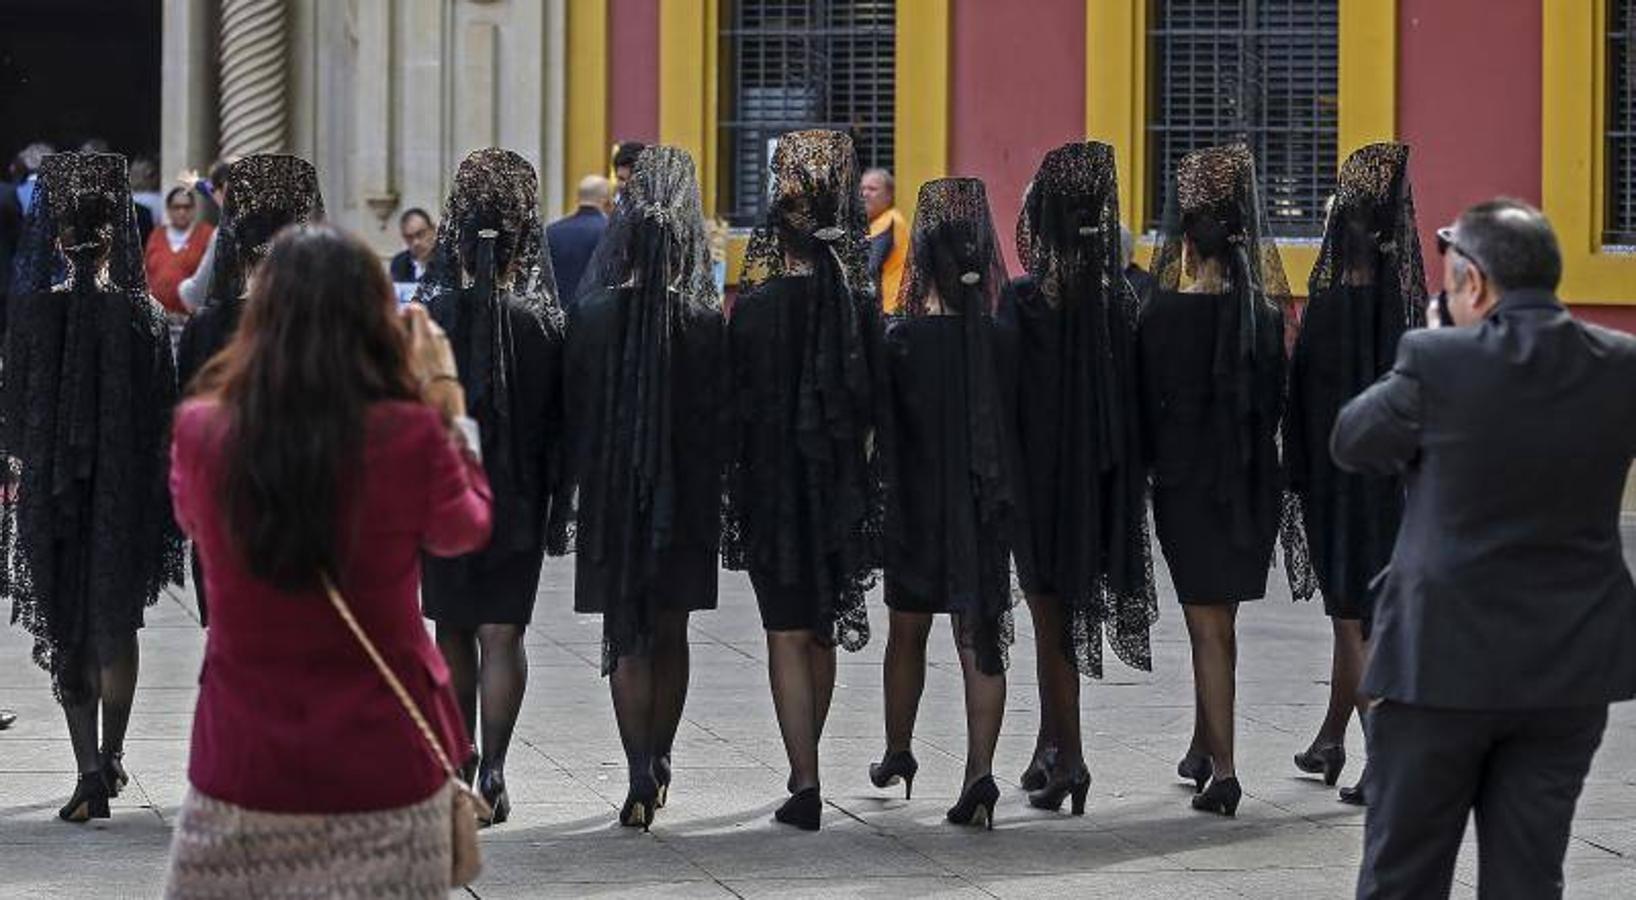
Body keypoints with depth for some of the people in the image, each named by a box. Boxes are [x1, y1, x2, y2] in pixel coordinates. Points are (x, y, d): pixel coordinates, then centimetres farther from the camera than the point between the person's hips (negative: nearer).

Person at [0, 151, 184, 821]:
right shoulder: (141, 314, -6)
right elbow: (163, 409, -4)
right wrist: (156, 483, 6)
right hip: (126, 483, 1)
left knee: (66, 625, 6)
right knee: (116, 621, 17)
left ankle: (89, 772, -4)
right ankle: (111, 758, 22)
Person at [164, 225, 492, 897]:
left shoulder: (199, 432, -11)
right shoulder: (410, 437, -15)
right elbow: (465, 528, 7)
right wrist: (446, 397, 14)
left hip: (244, 768, 1)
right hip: (382, 768, -1)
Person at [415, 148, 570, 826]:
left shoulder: (430, 311, -10)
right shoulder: (545, 318, -8)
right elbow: (561, 421, -5)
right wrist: (558, 511, 2)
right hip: (517, 498, 0)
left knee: (452, 629, 15)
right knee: (502, 633, 3)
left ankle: (459, 761, 26)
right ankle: (491, 770, -8)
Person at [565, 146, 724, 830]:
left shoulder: (593, 314, -9)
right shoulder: (708, 319, -7)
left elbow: (574, 410, -4)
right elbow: (722, 417, -4)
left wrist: (574, 486, 6)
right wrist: (713, 496, 5)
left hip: (612, 491, -1)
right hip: (686, 493, 1)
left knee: (626, 638, 3)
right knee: (671, 632, 15)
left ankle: (640, 779, -8)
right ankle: (658, 764, 26)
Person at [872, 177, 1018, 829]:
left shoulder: (900, 339, -12)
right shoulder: (1008, 340, -7)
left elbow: (883, 432, -10)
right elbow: (1026, 430, -3)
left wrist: (882, 502, 0)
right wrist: (1009, 499, 8)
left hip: (916, 505, -1)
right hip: (987, 511, 1)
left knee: (907, 634, 19)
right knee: (982, 641, 3)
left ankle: (898, 755, 36)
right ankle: (979, 771, -11)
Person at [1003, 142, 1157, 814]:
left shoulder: (1024, 300, -15)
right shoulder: (1120, 299, -2)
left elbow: (1007, 397, -14)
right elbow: (1133, 396, 3)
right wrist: (1121, 474, 11)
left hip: (1041, 473, -5)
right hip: (1103, 478, 5)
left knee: (1051, 612, 1)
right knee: (1063, 607, 18)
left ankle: (1069, 756, -6)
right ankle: (1051, 746, 27)